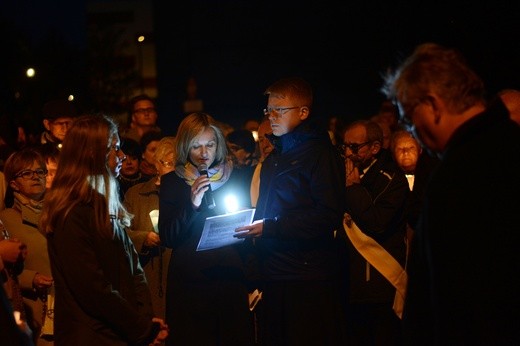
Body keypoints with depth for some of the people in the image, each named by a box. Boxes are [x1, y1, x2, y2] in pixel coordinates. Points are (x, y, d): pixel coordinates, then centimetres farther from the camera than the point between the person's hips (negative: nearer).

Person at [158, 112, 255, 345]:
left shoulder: (236, 178, 8)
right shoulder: (172, 182, 4)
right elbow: (167, 238, -2)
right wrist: (192, 204, -16)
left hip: (232, 280, 1)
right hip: (189, 283, -1)